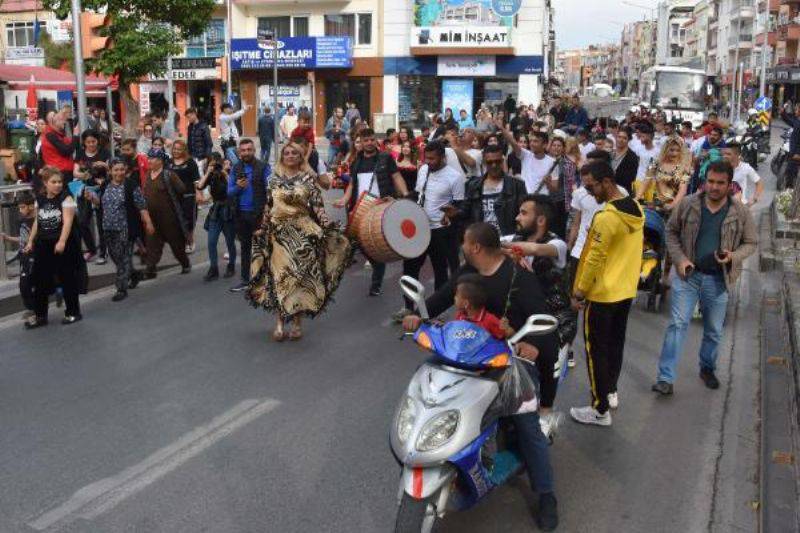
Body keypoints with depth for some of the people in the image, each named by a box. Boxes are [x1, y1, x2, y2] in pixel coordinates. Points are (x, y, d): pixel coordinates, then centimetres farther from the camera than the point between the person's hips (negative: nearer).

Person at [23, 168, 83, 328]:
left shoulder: (66, 198, -10)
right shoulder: (40, 199, 8)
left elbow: (68, 221, -20)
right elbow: (37, 222, 16)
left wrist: (62, 241, -30)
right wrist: (30, 241, 13)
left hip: (64, 245, -6)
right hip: (43, 245, 6)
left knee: (68, 279, 4)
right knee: (40, 280, 7)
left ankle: (73, 312, 18)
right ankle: (40, 316, 17)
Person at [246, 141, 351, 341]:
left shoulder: (308, 179, 3)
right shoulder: (274, 179, 9)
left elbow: (317, 206, -1)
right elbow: (268, 208, 13)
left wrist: (329, 229, -10)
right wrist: (261, 232, 12)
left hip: (303, 234, -1)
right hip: (279, 234, 2)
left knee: (301, 276, -1)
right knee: (279, 276, -3)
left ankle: (297, 322, 9)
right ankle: (280, 323, 3)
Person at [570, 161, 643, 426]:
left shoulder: (605, 217, -25)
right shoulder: (636, 209, 1)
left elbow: (594, 260, -22)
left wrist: (579, 292, -12)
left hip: (602, 295, -8)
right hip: (627, 291, 8)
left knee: (597, 350, 3)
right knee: (616, 342, 22)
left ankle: (600, 410, 10)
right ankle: (611, 391, 38)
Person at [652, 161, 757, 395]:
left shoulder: (741, 213, -7)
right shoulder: (687, 204, -7)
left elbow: (751, 243, 4)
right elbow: (671, 231, 4)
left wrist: (733, 257, -17)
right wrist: (680, 258, -9)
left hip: (718, 279, 1)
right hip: (688, 274, -1)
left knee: (714, 330, 15)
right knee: (677, 324, -5)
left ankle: (707, 369, 39)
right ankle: (666, 378, -2)